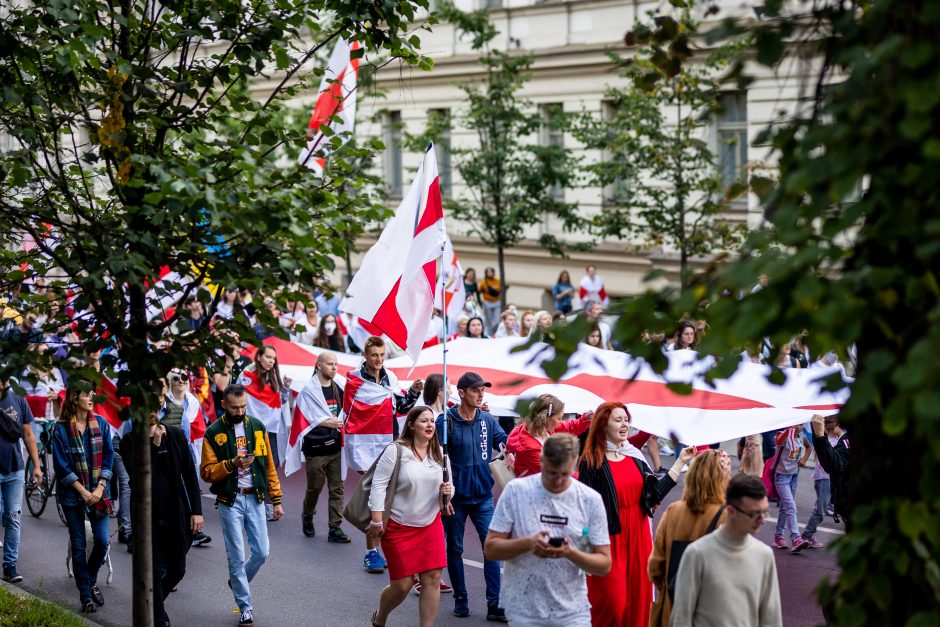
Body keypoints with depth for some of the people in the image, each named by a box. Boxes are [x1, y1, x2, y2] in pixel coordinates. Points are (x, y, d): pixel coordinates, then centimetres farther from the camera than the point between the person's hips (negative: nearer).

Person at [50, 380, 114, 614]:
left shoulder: (101, 424, 1)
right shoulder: (61, 429, -7)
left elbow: (108, 458, 3)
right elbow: (61, 465, -7)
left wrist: (100, 488, -7)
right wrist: (83, 491, -10)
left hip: (98, 491, 2)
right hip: (72, 494, -2)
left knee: (102, 541, -1)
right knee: (78, 546, 3)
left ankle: (91, 581, 26)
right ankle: (86, 596, 12)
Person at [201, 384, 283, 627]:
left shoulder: (257, 427, 5)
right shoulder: (213, 433, -5)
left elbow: (269, 465, 8)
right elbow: (206, 472, -7)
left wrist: (277, 500, 6)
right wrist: (232, 464, -23)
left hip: (255, 498, 3)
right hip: (230, 501, -3)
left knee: (261, 552, 3)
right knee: (237, 557, 0)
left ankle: (238, 582, 32)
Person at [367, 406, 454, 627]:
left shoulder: (438, 452, 4)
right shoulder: (396, 450, -13)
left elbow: (446, 485, 13)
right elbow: (378, 485, -13)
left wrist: (448, 490, -12)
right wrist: (377, 521, -16)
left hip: (431, 525, 5)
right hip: (399, 527, -5)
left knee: (432, 579, -4)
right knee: (402, 584, 1)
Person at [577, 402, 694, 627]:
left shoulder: (635, 456, 8)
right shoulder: (591, 462, -8)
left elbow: (655, 494, 4)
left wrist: (680, 462, 4)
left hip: (638, 535, 5)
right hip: (610, 538, -5)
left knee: (637, 600, 9)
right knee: (612, 603, -5)